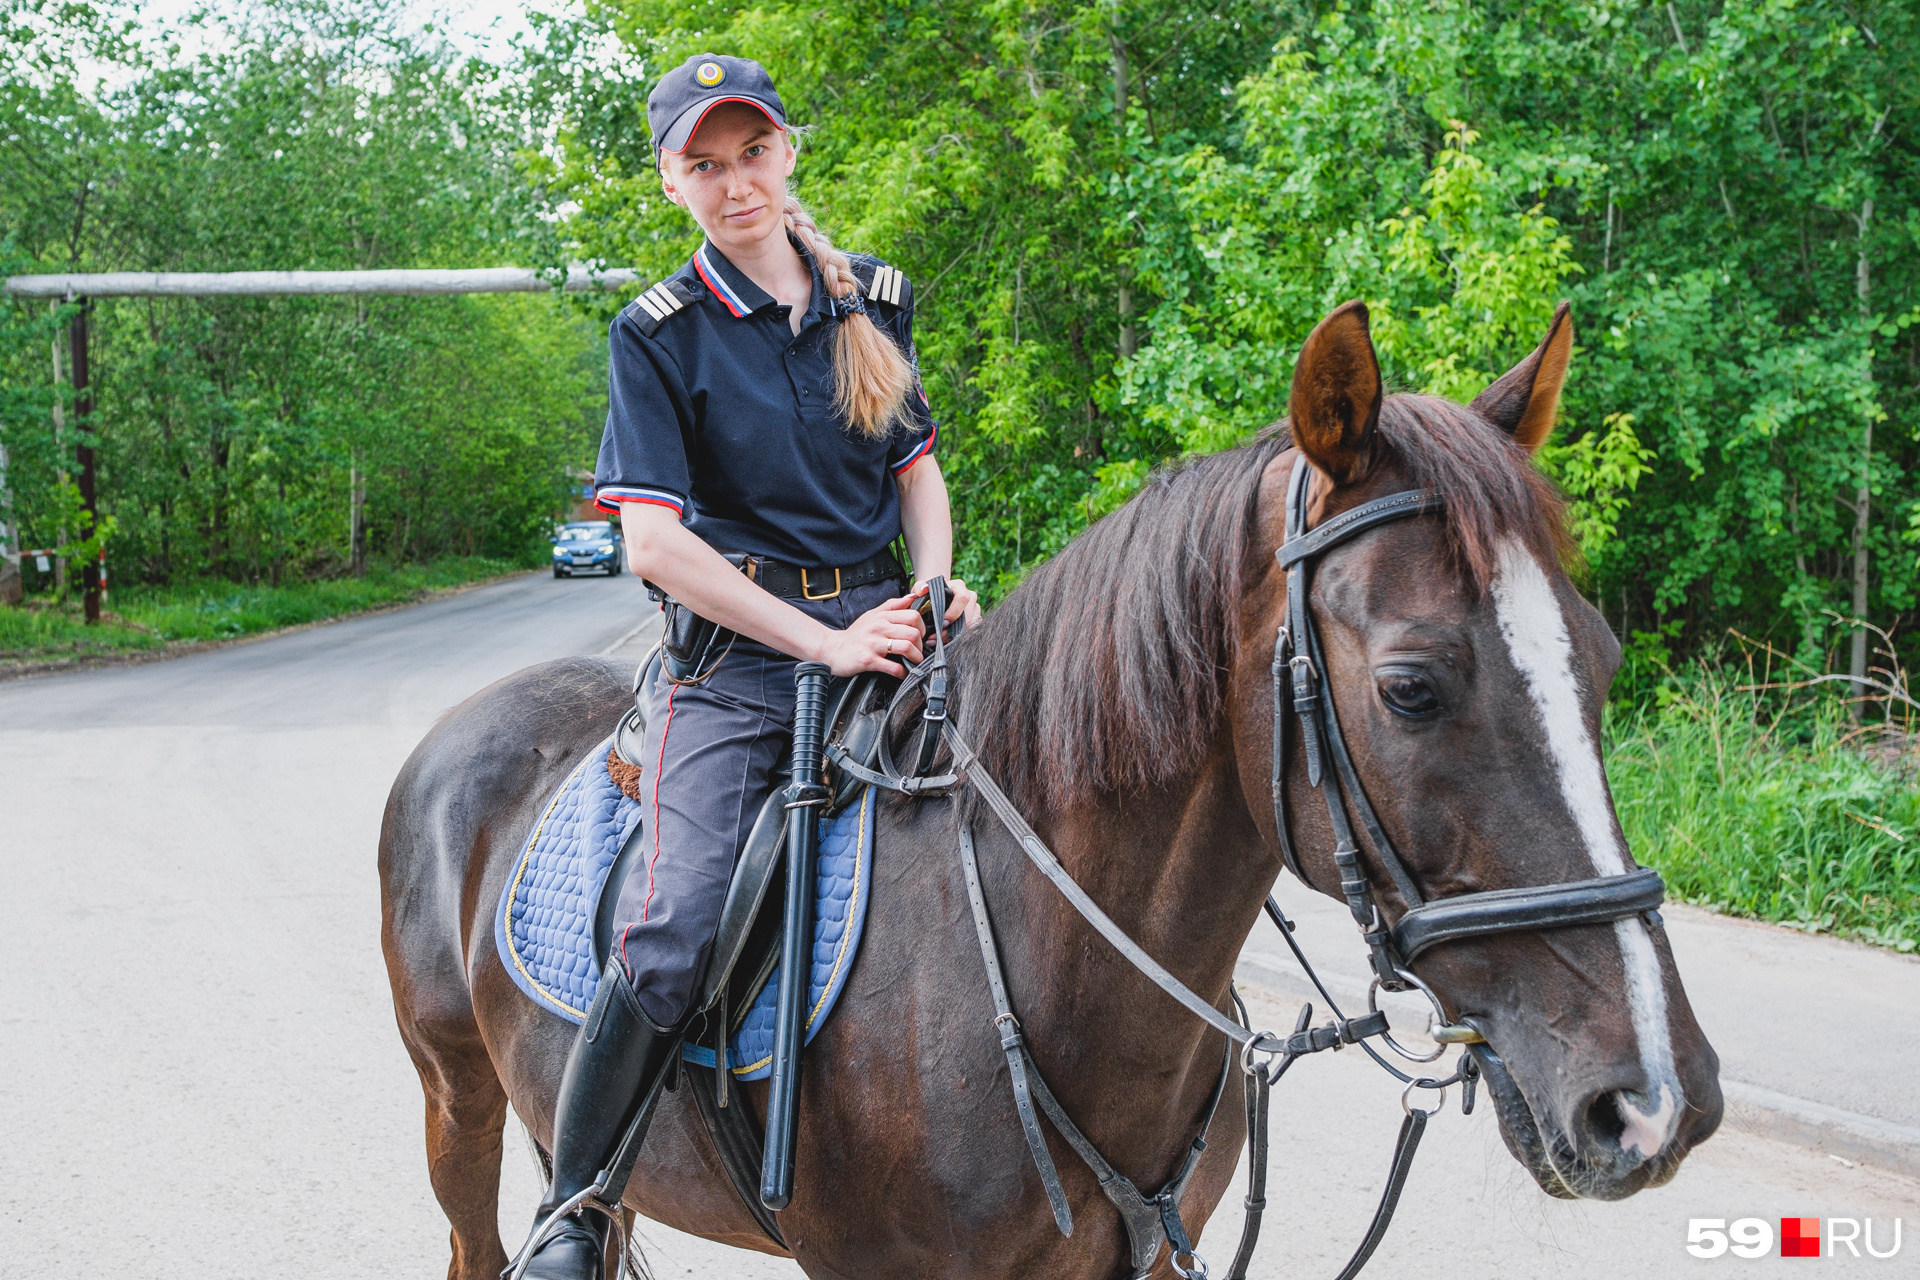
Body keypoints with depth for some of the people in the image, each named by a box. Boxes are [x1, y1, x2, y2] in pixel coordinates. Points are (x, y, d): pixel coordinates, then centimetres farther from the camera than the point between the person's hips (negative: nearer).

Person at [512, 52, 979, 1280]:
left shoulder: (876, 299, 12)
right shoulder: (661, 334, -1)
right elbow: (655, 543, -8)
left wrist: (937, 590, 0)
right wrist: (823, 643, -15)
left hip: (881, 622, 5)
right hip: (738, 648, -4)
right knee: (678, 934, -23)